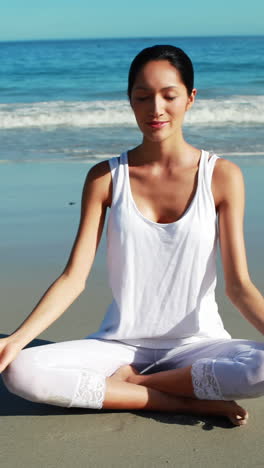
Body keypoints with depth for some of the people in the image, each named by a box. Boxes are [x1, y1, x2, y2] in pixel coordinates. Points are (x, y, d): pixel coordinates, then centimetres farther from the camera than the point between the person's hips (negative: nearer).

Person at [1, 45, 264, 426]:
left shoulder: (222, 176, -3)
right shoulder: (106, 178, 0)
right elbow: (73, 278, -4)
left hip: (197, 343, -1)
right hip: (122, 343, 1)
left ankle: (130, 381, -10)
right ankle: (191, 402, -15)